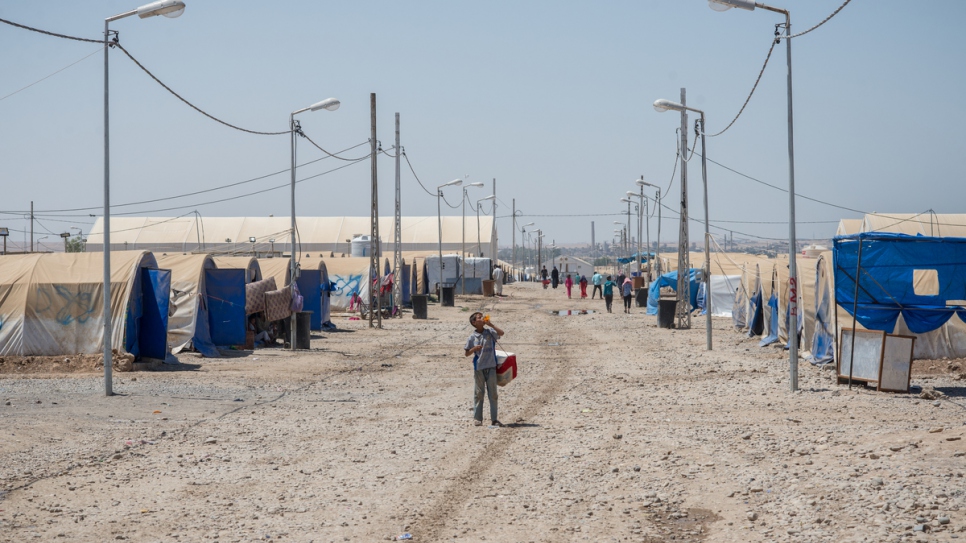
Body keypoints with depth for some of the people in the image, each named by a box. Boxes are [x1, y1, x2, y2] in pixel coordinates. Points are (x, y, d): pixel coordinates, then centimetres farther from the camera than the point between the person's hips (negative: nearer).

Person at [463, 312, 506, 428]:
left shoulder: (490, 332, 3)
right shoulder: (472, 337, 0)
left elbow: (501, 333, -14)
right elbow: (467, 353, 4)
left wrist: (490, 324, -14)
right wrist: (474, 349, -15)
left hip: (491, 366, 1)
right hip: (478, 367, -1)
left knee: (493, 393, 4)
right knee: (478, 393, 4)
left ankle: (494, 419, 8)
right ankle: (477, 418, 10)